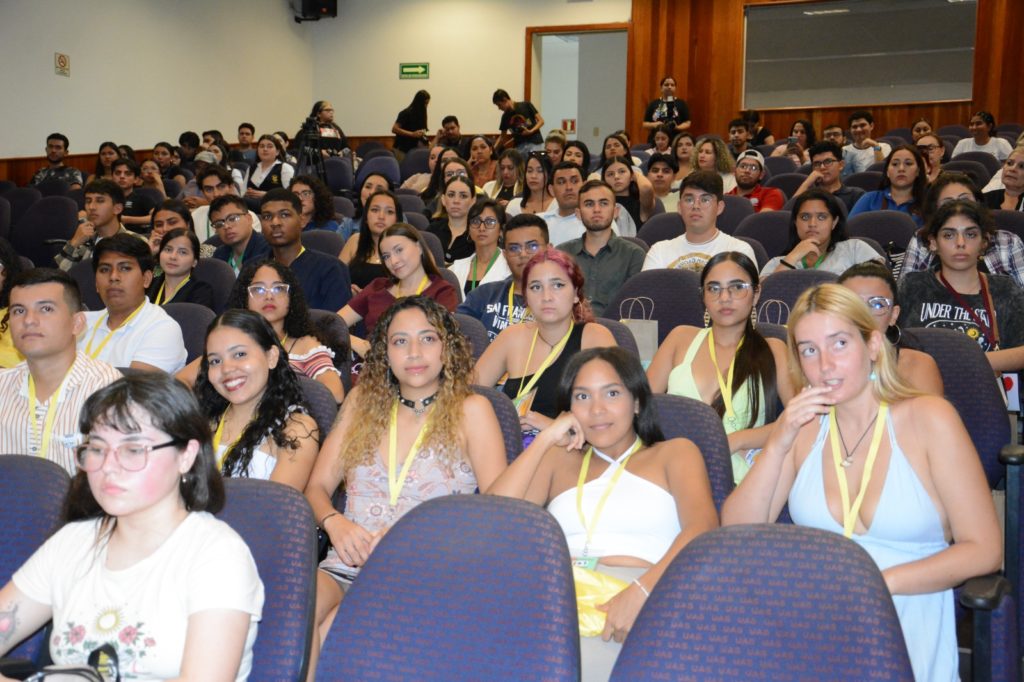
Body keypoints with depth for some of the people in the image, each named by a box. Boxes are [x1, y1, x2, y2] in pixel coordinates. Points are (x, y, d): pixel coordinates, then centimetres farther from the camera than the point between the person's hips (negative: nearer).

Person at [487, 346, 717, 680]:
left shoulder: (675, 452, 18)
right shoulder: (559, 458, 26)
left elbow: (702, 527, -2)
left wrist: (642, 590, -20)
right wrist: (545, 439, 12)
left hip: (640, 601, -3)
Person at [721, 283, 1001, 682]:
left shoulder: (927, 418, -3)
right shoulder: (803, 425, 8)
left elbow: (984, 551, -5)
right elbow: (735, 537, 2)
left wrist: (880, 582, -17)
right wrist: (778, 444, -10)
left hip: (905, 609, -2)